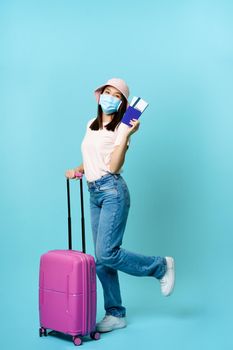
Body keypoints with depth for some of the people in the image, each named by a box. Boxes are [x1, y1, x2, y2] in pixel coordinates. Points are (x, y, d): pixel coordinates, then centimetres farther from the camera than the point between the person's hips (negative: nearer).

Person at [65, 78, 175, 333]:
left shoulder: (121, 128, -5)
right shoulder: (91, 125, 16)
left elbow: (113, 166, -16)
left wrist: (126, 135, -20)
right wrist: (78, 170, 9)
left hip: (112, 191, -7)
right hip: (94, 194, 7)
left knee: (106, 253, -15)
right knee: (101, 259, 6)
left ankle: (161, 266, 5)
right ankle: (116, 314, 15)